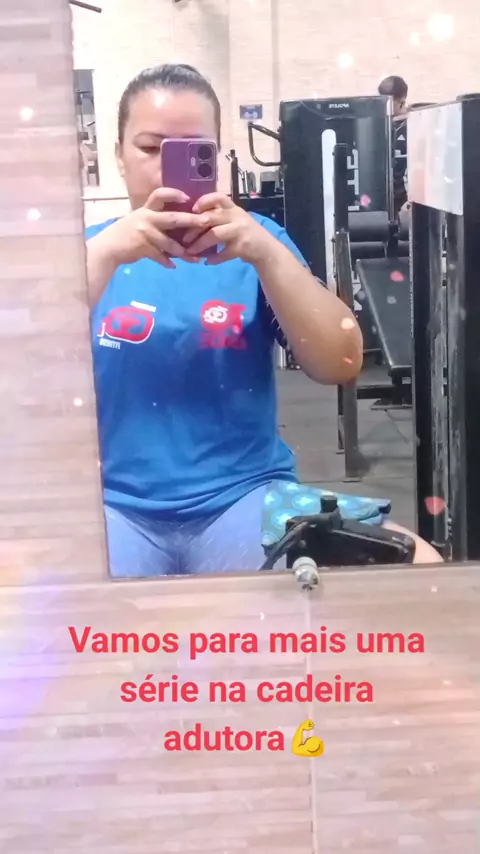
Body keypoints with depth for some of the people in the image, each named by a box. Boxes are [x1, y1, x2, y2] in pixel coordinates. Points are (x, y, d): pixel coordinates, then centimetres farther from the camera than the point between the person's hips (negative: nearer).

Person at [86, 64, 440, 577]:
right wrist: (106, 254, -21)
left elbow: (341, 365, -5)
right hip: (115, 504, 0)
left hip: (243, 494, 1)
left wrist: (266, 253, -18)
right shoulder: (87, 247, 7)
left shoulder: (255, 240, 7)